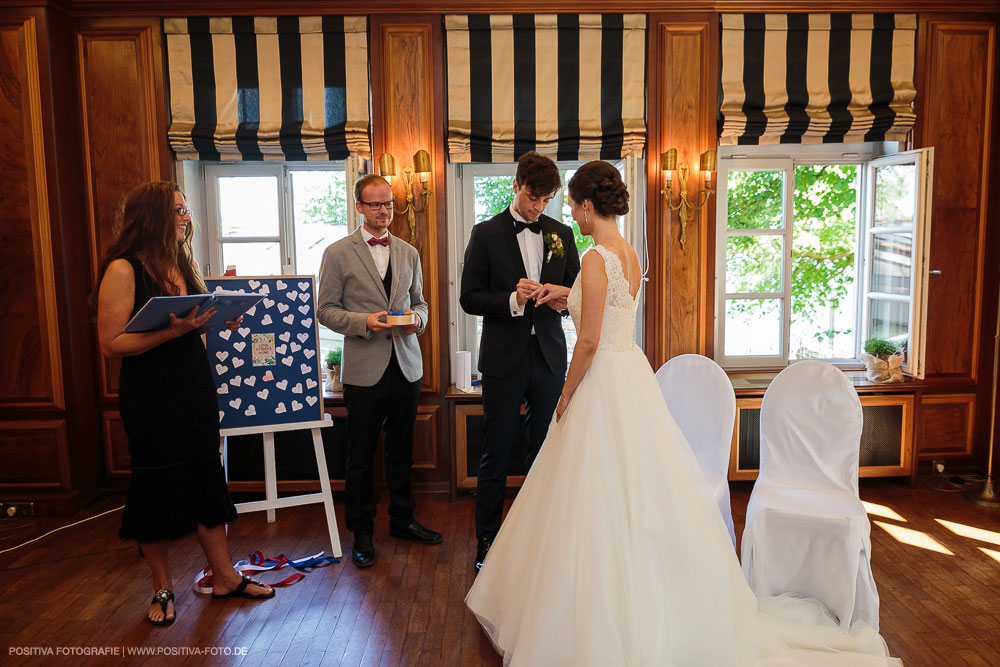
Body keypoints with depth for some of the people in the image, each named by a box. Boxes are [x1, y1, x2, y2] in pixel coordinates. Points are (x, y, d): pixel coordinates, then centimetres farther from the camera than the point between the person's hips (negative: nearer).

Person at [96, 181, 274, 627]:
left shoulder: (183, 265, 10)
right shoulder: (123, 270, -12)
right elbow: (111, 343, -15)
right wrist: (171, 331, -25)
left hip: (196, 389, 6)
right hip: (150, 397, -6)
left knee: (207, 481, 12)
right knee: (158, 489, 8)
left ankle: (224, 577, 25)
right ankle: (162, 588, 27)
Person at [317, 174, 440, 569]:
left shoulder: (409, 253, 12)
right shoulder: (338, 253, -1)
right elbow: (326, 310, -3)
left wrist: (417, 318, -6)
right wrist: (364, 321, -19)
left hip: (406, 367, 4)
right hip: (364, 370, -4)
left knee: (401, 451, 15)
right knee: (361, 457, 7)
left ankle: (402, 519, 32)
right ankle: (361, 533, 22)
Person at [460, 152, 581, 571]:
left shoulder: (561, 234, 10)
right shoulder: (486, 234, 0)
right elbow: (469, 298, -4)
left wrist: (562, 300, -9)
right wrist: (512, 300, -20)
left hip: (549, 357, 3)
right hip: (504, 359, -3)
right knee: (496, 454, 6)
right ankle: (487, 539, 21)